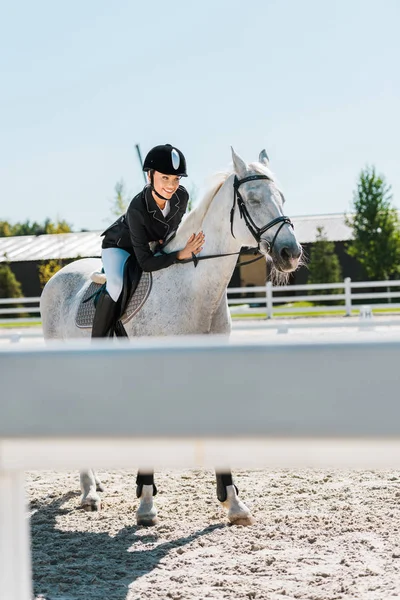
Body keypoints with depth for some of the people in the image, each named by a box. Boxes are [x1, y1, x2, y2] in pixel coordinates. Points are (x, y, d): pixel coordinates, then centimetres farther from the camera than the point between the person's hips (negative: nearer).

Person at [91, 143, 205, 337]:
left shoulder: (182, 196, -24)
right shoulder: (137, 209, -39)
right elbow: (146, 263, -38)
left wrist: (163, 241, -17)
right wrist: (181, 254, -45)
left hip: (155, 245, 6)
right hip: (119, 246, -6)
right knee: (117, 285, -33)